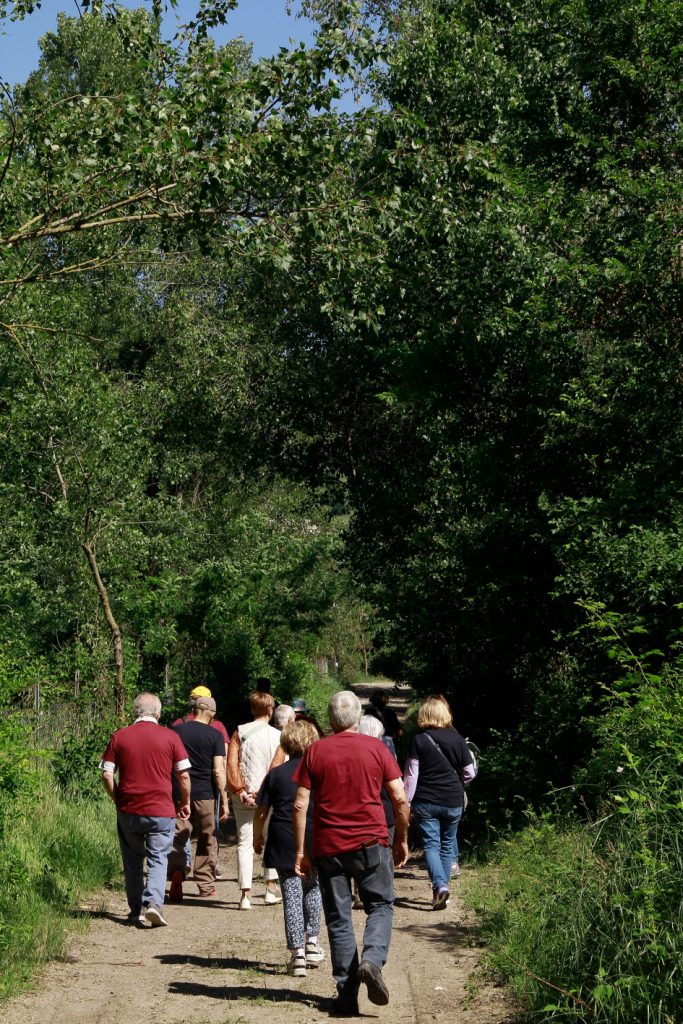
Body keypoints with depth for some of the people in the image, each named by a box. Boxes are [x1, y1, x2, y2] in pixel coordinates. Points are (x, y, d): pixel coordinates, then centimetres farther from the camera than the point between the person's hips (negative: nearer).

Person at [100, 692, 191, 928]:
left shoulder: (119, 737, 0)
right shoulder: (170, 737, -3)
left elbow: (107, 775, 0)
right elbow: (184, 775, -2)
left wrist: (117, 799, 14)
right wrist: (185, 803, 11)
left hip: (128, 811, 2)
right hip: (161, 810, -2)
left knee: (133, 862, 14)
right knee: (158, 859, 4)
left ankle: (136, 910, 19)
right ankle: (153, 902, -15)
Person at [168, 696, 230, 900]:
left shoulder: (177, 730, 2)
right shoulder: (215, 735, -5)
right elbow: (218, 771, -10)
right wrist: (224, 801, -4)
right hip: (205, 794, -1)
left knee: (178, 836, 4)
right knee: (207, 840, 13)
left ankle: (176, 872, -22)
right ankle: (205, 885, 19)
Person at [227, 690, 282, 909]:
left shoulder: (240, 732, 0)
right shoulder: (277, 736, -2)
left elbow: (231, 763, -8)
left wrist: (239, 790, -8)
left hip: (243, 795, 0)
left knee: (244, 843, 4)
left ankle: (246, 894, -2)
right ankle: (271, 887, 17)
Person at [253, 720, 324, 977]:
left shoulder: (276, 774, 2)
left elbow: (261, 811, 4)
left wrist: (257, 838, 17)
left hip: (283, 842, -1)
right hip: (315, 841, 1)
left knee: (291, 893, 1)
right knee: (312, 887, 22)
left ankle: (297, 952, -4)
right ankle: (311, 940, 22)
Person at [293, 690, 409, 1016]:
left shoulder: (315, 751, 1)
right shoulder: (375, 748, 0)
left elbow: (300, 805, -2)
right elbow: (400, 799, -1)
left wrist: (301, 852, 3)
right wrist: (402, 839, 11)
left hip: (328, 847, 1)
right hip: (371, 843, -1)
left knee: (338, 919, 8)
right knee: (380, 906, 14)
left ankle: (347, 997, 7)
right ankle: (372, 960, -12)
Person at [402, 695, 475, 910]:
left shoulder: (419, 741, -7)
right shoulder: (457, 739, -2)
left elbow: (411, 775, -8)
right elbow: (469, 773, 4)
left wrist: (406, 803, -1)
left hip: (425, 802, -2)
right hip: (453, 801, 2)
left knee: (430, 844, -1)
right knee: (447, 844, 15)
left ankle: (440, 885, -20)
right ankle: (442, 886, 17)